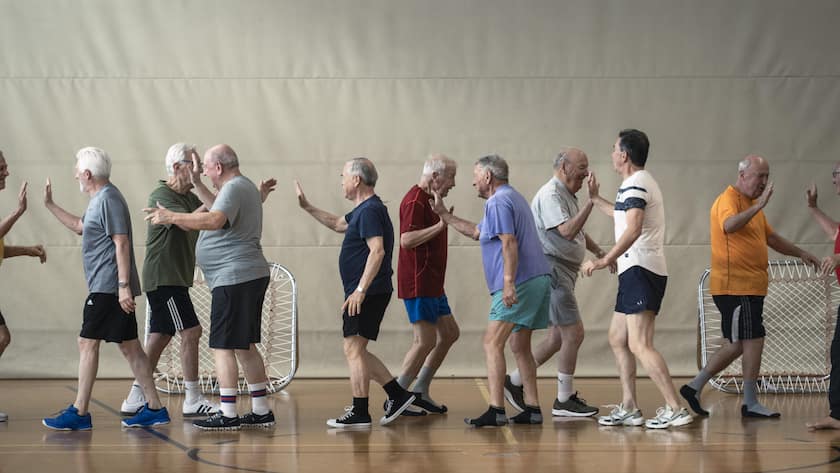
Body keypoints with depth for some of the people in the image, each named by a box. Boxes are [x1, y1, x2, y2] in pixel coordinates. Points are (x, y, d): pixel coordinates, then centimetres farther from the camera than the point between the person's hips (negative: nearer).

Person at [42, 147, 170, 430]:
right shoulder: (100, 200, 18)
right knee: (129, 346, 9)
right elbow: (79, 226, 36)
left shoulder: (108, 199, -13)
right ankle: (154, 408, 10)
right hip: (114, 289, 10)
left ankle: (79, 412, -6)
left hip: (108, 287, -10)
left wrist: (123, 285, -24)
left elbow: (122, 243, -20)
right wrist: (50, 205, 35)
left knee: (87, 343, -7)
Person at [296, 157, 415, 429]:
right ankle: (397, 395, 15)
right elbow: (337, 224, 36)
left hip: (367, 294, -10)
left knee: (353, 349, -8)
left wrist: (360, 290, -27)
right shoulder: (364, 210, 18)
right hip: (364, 294, 10)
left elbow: (377, 251, -25)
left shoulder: (370, 210, -15)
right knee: (356, 352, 13)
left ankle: (359, 413, -6)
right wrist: (307, 207, 36)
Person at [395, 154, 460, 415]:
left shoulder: (429, 200, 18)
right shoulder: (415, 201, -15)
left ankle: (420, 391, 17)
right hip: (418, 283, -11)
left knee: (449, 333, 13)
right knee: (426, 341, -9)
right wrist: (440, 225, -26)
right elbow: (407, 239, -27)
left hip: (432, 285, 11)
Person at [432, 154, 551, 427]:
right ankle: (532, 409, 14)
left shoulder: (499, 202, -9)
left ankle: (496, 411, -17)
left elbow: (510, 243, -21)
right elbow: (477, 232, 33)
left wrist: (508, 283, -27)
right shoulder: (512, 198, 24)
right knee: (519, 346, 15)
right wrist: (444, 215, 36)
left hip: (519, 284, -10)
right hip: (537, 281, 10)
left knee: (492, 344, -11)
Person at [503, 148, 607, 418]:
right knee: (574, 333, -8)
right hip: (552, 270, -11)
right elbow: (567, 231, -27)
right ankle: (564, 401, -1)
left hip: (563, 273, 11)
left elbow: (579, 233, 33)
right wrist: (591, 201, -27)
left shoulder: (567, 194, 19)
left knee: (558, 337, 12)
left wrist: (600, 252, 21)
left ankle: (515, 382, 19)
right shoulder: (551, 195, -14)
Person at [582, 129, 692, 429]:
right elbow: (623, 214, 43)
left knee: (639, 345, -16)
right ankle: (628, 409, 18)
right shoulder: (638, 183, 22)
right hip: (635, 272, 11)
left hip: (640, 270, -11)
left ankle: (675, 409, -18)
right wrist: (595, 198, 52)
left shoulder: (636, 184, -12)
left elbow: (633, 229, -28)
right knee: (618, 339, 15)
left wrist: (605, 260, -34)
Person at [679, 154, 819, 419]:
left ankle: (695, 387, 17)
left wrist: (800, 254, 28)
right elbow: (729, 225, -33)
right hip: (735, 286, -10)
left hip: (750, 288, 10)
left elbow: (770, 237, 32)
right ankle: (750, 403, -1)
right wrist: (759, 206, -37)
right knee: (753, 342, -8)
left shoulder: (752, 204, 20)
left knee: (736, 345, 11)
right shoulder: (728, 200, -11)